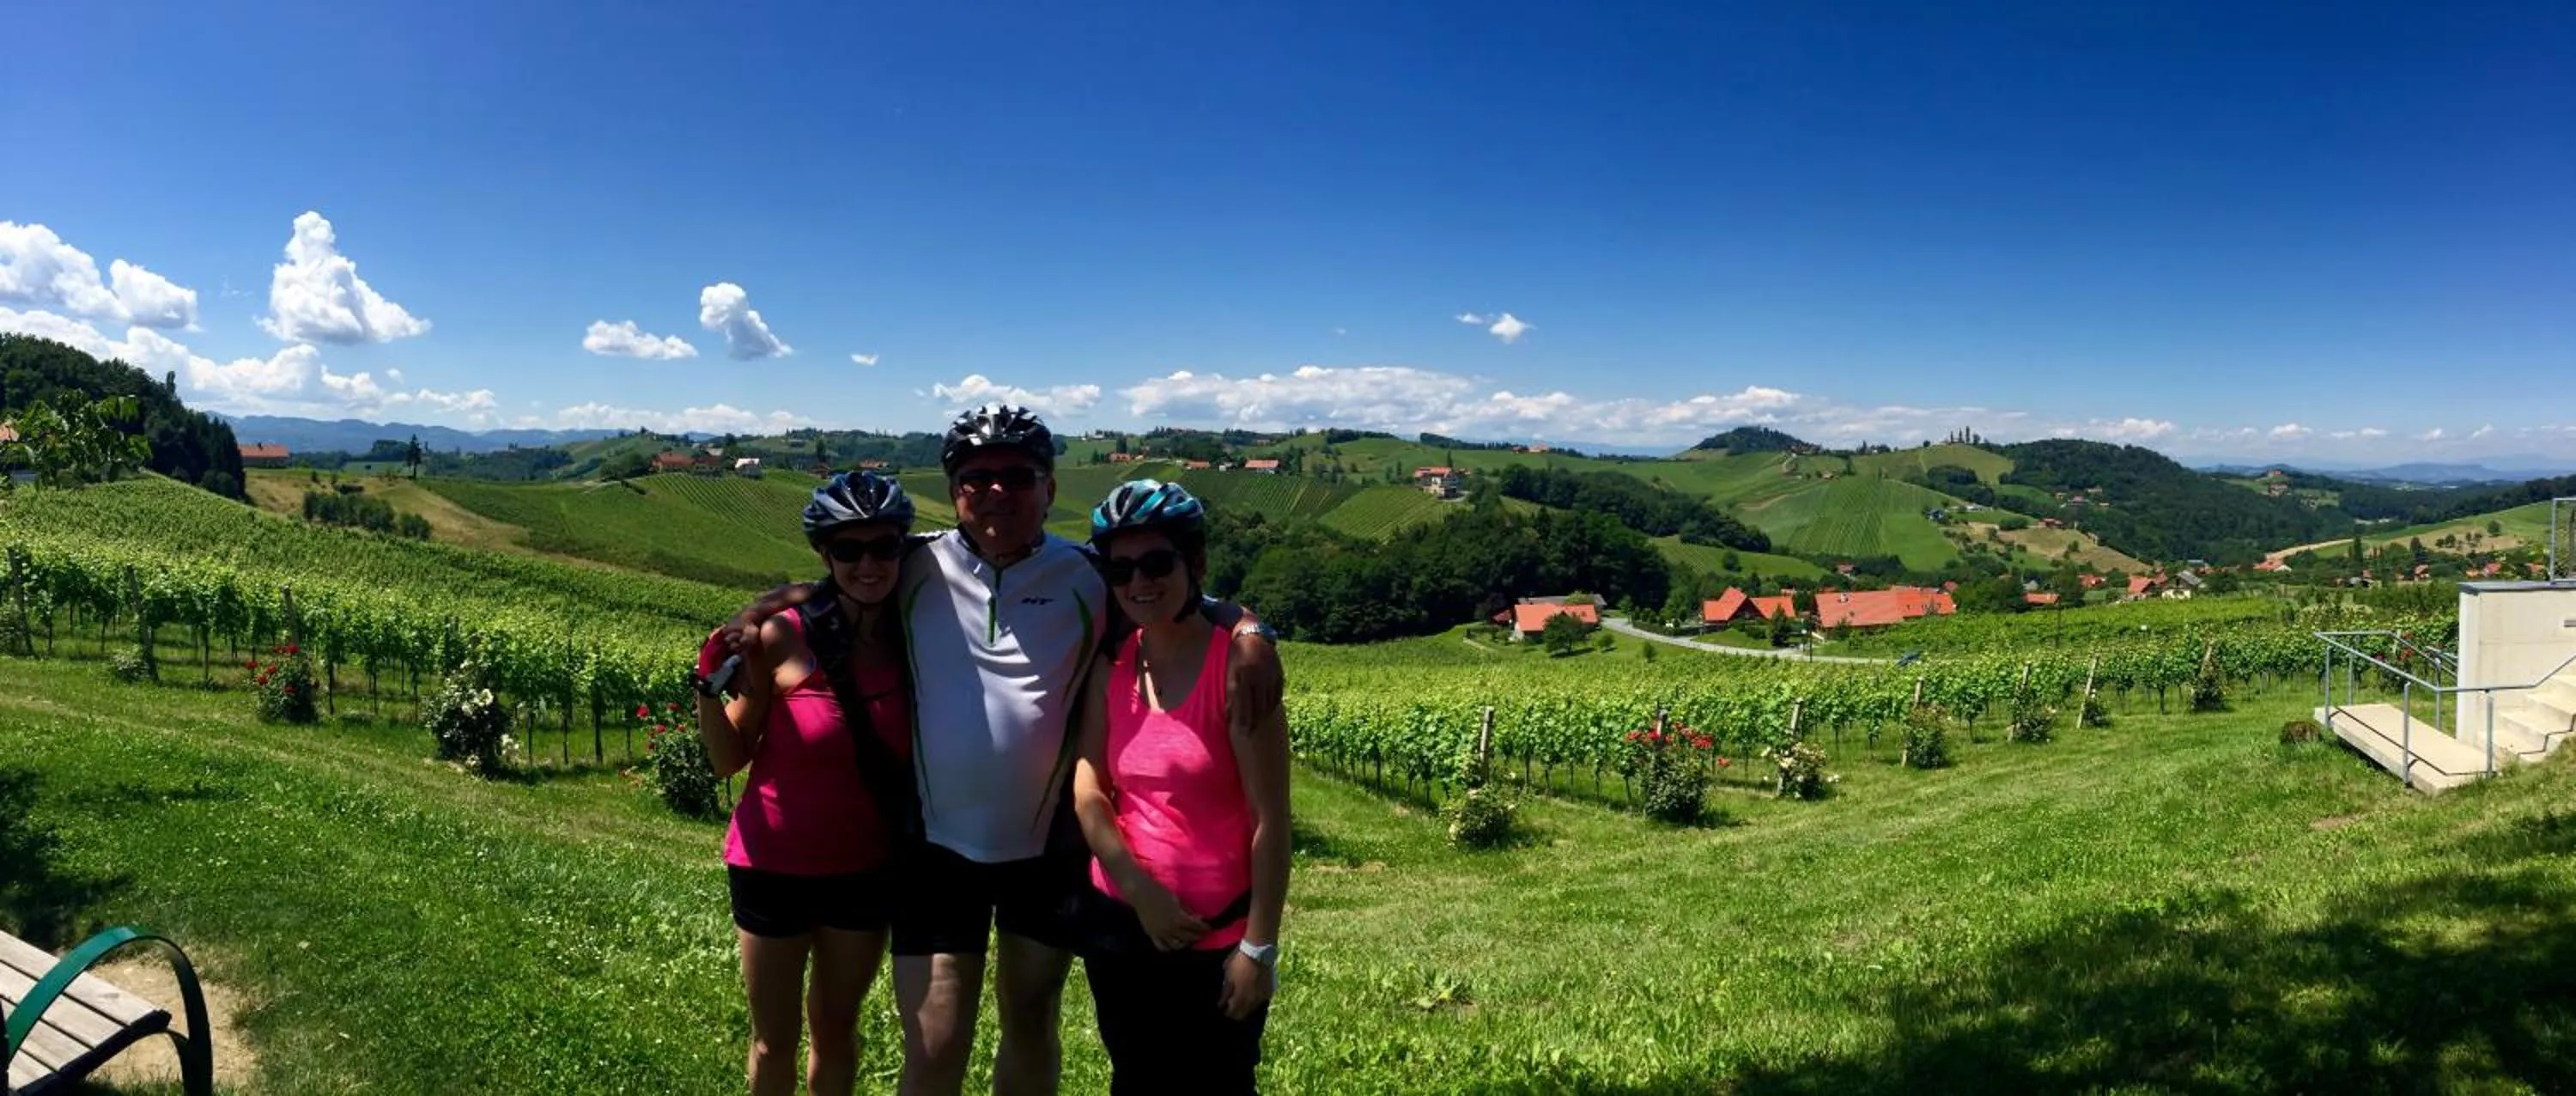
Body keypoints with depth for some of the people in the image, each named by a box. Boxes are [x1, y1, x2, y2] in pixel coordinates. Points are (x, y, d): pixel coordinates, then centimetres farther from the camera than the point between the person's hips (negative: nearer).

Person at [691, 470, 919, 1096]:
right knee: (775, 1040, 16)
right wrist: (710, 682, -22)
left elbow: (917, 760, 3)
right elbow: (728, 760, -9)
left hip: (865, 871, 2)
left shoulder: (912, 639, -8)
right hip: (775, 868, -2)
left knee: (837, 1027, 22)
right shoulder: (782, 638, -17)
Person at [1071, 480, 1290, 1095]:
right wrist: (1140, 889, -14)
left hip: (1217, 936, -5)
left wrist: (1259, 947, -15)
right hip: (1120, 925, 5)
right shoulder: (1111, 664, -1)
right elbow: (1088, 790, -2)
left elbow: (1270, 820, -16)